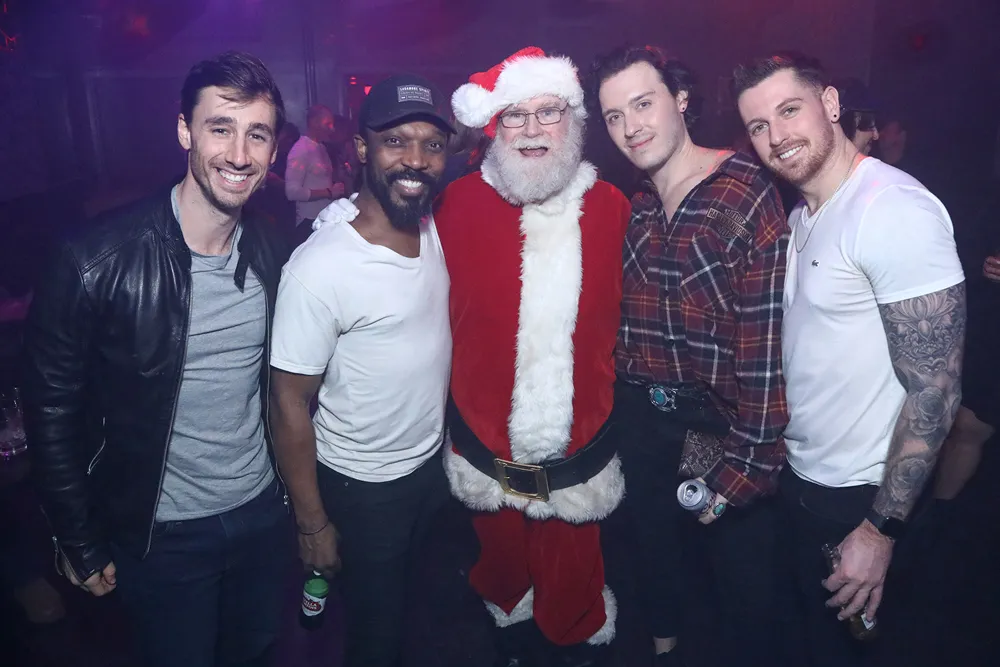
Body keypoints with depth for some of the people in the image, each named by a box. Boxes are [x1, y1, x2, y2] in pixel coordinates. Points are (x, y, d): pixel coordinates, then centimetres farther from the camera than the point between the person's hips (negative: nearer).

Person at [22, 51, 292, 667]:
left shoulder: (274, 256, -6)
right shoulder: (100, 262, -21)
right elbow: (53, 411, -12)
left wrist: (296, 486, 10)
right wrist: (83, 545, -6)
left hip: (262, 511, 4)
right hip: (163, 534, -4)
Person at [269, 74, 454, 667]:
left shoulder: (438, 233, -6)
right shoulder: (320, 268, -27)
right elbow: (290, 403, -19)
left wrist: (448, 431, 6)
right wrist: (313, 525, -13)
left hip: (434, 460, 6)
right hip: (363, 486, -6)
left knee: (413, 594, 29)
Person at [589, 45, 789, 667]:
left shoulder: (748, 195, -15)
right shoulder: (633, 212, 5)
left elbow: (768, 345, -19)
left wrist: (744, 465, -20)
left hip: (724, 428, -6)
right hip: (646, 424, 6)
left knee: (742, 578, 12)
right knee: (656, 554, 25)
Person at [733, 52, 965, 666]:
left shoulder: (895, 211, -23)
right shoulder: (803, 215, 5)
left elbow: (935, 390, -23)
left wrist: (882, 529, -20)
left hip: (859, 495, -8)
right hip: (800, 475, 8)